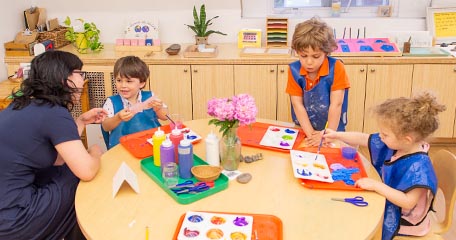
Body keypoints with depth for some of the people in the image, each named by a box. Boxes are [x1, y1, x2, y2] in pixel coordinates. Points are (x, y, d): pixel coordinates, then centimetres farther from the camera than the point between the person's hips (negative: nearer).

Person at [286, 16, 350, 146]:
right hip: (303, 131, 2)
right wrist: (310, 134, -17)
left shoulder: (336, 68, -11)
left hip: (331, 130, -1)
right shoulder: (294, 70, -6)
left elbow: (336, 104, -13)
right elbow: (297, 105, -9)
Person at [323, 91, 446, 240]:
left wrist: (376, 186, -33)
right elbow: (363, 139, 5)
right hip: (385, 204, 7)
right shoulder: (393, 143, -8)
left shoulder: (418, 166, -31)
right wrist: (337, 135, 3)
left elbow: (407, 202, -34)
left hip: (401, 222, -7)